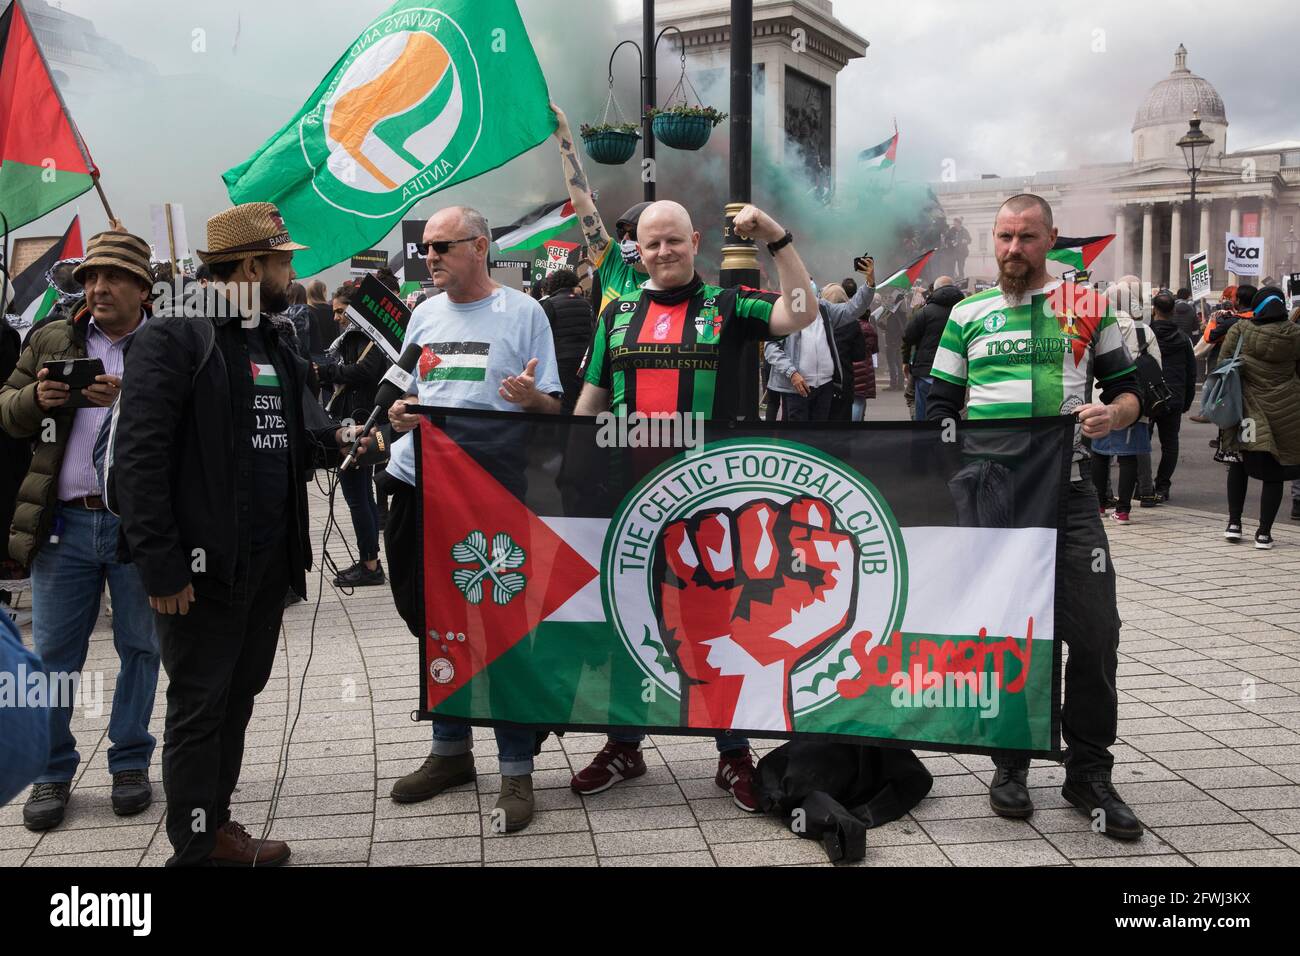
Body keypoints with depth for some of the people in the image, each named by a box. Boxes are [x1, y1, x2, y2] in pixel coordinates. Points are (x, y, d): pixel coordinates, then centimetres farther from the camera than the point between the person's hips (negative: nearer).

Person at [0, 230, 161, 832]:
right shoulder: (51, 341, 12)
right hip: (64, 523, 3)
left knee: (139, 648, 10)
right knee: (52, 653, 7)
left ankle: (130, 763, 25)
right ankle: (52, 773, 21)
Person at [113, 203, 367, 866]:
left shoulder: (278, 339, 13)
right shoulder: (174, 335, -12)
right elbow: (138, 457, -17)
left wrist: (336, 439, -4)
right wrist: (159, 563, -19)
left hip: (269, 557, 8)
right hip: (203, 562, -8)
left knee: (238, 697, 17)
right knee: (199, 706, 3)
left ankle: (214, 826, 31)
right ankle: (196, 848, 17)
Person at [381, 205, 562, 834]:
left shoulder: (522, 312, -1)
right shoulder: (424, 314, 14)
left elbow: (554, 408, -2)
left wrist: (534, 398, -24)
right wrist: (398, 410, -2)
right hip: (420, 483, 6)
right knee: (434, 622, 14)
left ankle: (515, 770, 9)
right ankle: (450, 749, 31)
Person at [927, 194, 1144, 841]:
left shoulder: (1088, 307, 9)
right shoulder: (968, 315, 10)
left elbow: (1127, 391, 12)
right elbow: (940, 406, 10)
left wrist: (1112, 414, -10)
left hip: (1066, 489, 0)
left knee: (1095, 630, -3)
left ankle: (1089, 771, 13)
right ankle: (1010, 763, 22)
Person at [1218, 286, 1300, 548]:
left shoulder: (1239, 329, -4)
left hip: (1247, 407, 1)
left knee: (1238, 464, 18)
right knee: (1274, 472, 6)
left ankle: (1234, 523, 17)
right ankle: (1264, 532, 6)